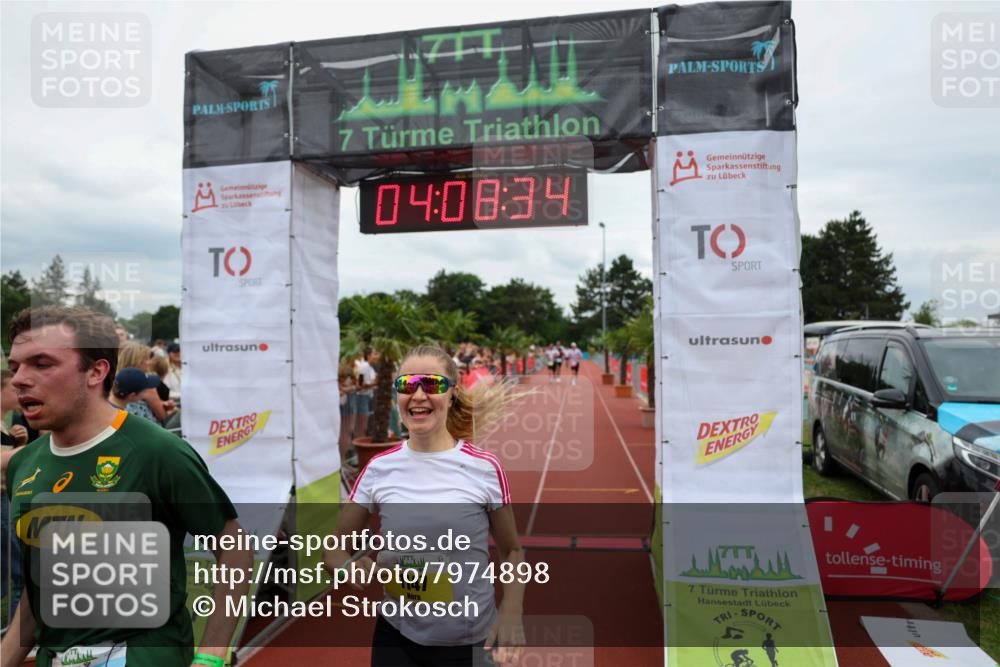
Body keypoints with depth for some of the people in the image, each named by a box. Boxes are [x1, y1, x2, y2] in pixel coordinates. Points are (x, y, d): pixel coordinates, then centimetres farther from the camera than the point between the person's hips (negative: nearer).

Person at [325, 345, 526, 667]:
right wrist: (350, 568, -20)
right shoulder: (378, 469, -7)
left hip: (472, 641, 0)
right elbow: (335, 548, 2)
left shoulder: (485, 468, -11)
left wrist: (510, 612, -14)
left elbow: (511, 550, 1)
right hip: (397, 638, 1)